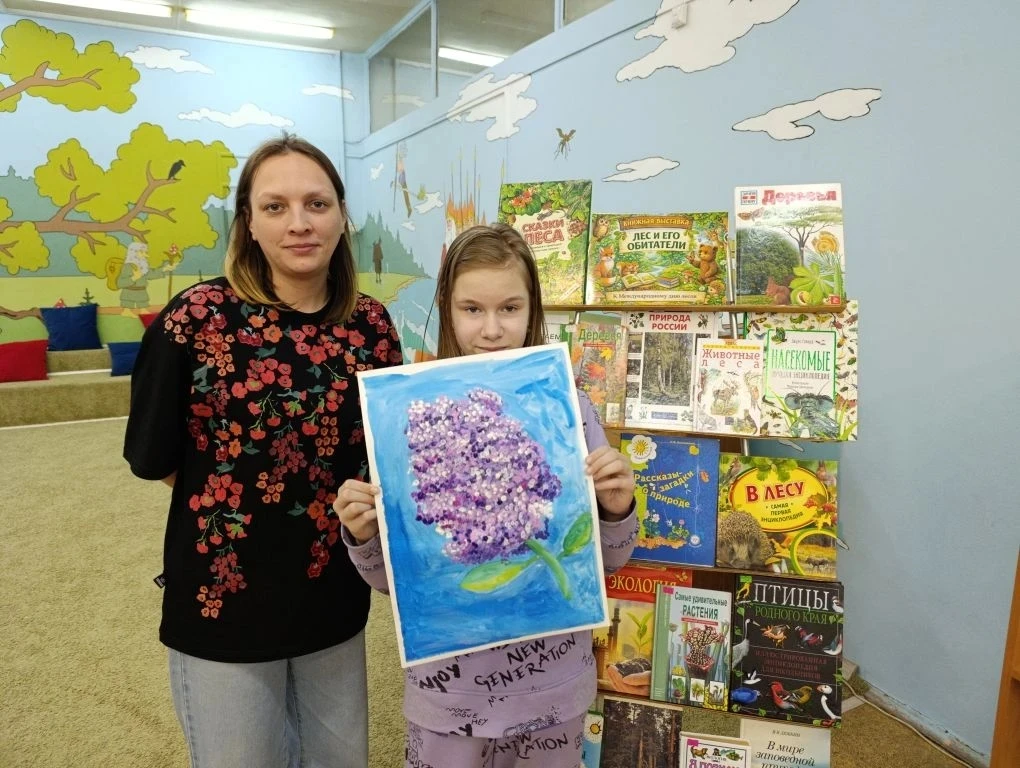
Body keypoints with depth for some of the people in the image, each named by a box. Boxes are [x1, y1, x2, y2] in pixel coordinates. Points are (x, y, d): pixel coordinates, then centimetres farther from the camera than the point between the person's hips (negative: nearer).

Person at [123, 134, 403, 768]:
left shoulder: (372, 326, -5)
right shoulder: (198, 316, -15)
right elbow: (152, 459, -6)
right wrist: (230, 498, 0)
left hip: (335, 597, 4)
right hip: (224, 598, -3)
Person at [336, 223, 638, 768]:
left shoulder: (570, 411, -9)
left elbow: (608, 561, 0)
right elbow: (391, 577, -2)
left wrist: (616, 510, -19)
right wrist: (363, 536, -21)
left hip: (553, 688, 1)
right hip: (447, 694, 0)